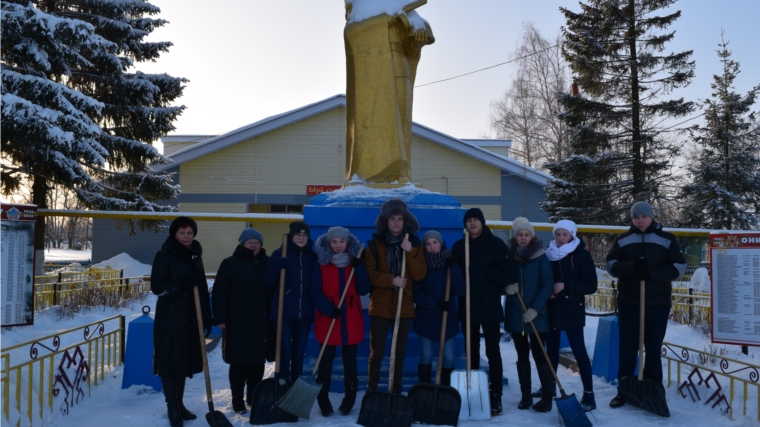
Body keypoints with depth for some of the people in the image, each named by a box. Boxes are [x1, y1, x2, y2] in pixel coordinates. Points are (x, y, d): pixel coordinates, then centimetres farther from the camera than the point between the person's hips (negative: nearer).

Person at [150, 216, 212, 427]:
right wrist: (182, 285, -26)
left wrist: (207, 317, 10)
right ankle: (172, 408, 8)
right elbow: (156, 286, -12)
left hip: (191, 318, 6)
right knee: (170, 361, -2)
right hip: (170, 318, -6)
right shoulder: (164, 255, -6)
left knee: (185, 360, 12)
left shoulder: (195, 256, 11)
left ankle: (179, 404, 24)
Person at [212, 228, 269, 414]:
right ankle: (237, 401, 12)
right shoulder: (230, 263, -3)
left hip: (260, 321, 3)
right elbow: (219, 293, -6)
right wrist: (220, 318, -12)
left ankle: (254, 397, 24)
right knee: (238, 362, 1)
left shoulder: (267, 264, 7)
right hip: (236, 322, -3)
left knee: (258, 361, 10)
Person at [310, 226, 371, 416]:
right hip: (327, 320, -1)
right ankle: (323, 401, 16)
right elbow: (315, 293, -5)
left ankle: (349, 400, 19)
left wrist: (359, 268, -16)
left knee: (350, 362, 7)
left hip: (351, 320, 1)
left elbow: (364, 290, -5)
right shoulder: (322, 265, 0)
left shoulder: (356, 263, 5)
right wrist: (329, 309, -19)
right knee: (326, 361, 4)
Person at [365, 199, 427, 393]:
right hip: (380, 306, -1)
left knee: (399, 352, 10)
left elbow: (420, 275, -6)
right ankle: (371, 391, 12)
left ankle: (396, 392, 21)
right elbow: (369, 274, -5)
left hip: (404, 307, 1)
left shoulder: (414, 244, 4)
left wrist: (410, 252, -16)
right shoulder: (375, 243, 1)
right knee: (377, 352, 1)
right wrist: (391, 280, -18)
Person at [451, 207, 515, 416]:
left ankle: (496, 396, 6)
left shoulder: (496, 244, -4)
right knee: (472, 352, 12)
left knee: (492, 352, -1)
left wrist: (485, 274, -17)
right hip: (467, 306, 4)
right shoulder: (459, 246, 6)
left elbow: (510, 275, -8)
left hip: (490, 306, -3)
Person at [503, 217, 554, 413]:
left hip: (536, 314, -3)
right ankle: (526, 395, 18)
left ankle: (547, 396, 4)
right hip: (514, 313, 3)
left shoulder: (541, 257, -5)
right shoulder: (508, 255, 2)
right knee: (522, 355, 10)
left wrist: (535, 308, -17)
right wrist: (506, 287, -15)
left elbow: (547, 285, -8)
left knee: (538, 354, -4)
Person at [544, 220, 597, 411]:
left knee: (579, 350, -6)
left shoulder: (582, 255, -7)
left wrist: (566, 286, -19)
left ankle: (588, 393, -1)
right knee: (551, 349, 13)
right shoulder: (549, 254, 4)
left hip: (572, 311, -4)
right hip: (552, 309, 4)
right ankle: (549, 387, 27)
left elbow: (591, 286, -9)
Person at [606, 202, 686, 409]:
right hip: (628, 302, 1)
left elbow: (679, 266, -3)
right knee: (627, 348, 4)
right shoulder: (622, 239, 6)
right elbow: (611, 264, 0)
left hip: (658, 303, -1)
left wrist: (652, 273, -18)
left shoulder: (667, 239, 3)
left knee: (653, 349, 5)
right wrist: (633, 266, -19)